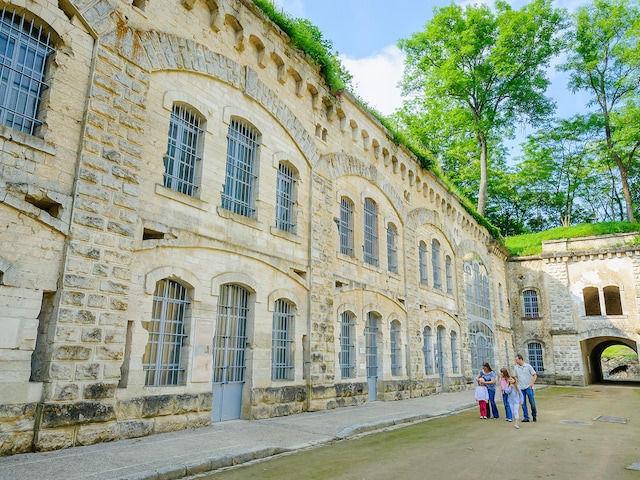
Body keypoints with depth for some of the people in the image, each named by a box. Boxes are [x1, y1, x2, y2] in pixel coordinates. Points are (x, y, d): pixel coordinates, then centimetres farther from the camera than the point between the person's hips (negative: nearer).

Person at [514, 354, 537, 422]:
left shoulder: (528, 366, -5)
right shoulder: (516, 367, 6)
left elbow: (535, 375, -3)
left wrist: (532, 383, -13)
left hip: (528, 387, -3)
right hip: (521, 388, 4)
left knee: (532, 402, 0)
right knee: (523, 403, 4)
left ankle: (534, 416, 21)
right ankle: (526, 417, 11)